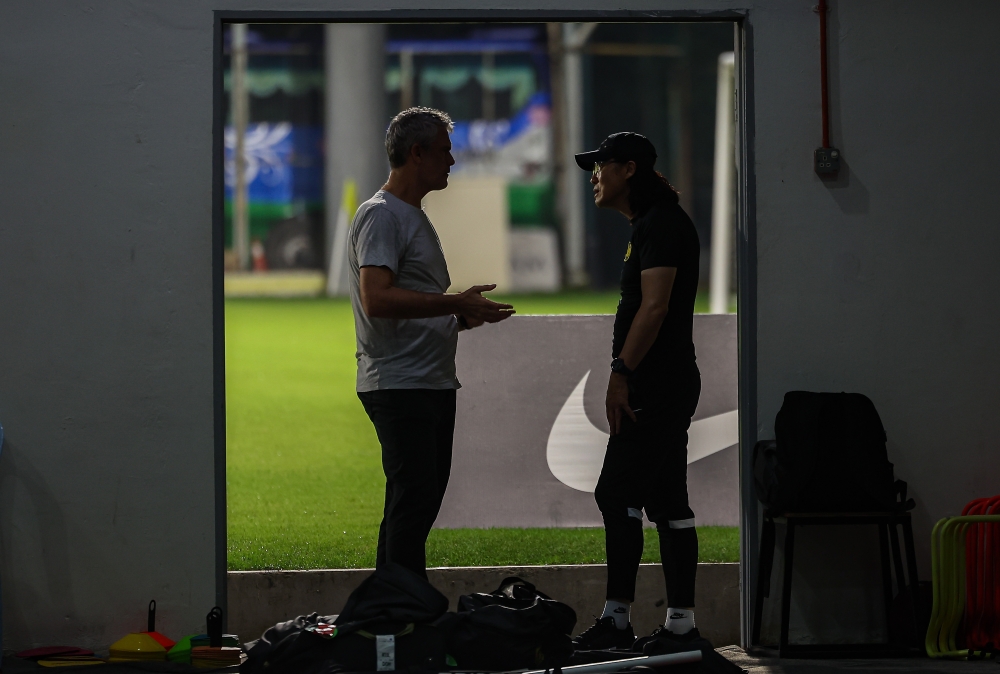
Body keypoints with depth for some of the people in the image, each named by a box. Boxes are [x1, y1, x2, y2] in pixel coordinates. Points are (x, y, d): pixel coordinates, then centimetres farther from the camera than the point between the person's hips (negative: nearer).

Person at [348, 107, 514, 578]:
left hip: (433, 383, 10)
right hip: (398, 385, -10)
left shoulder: (414, 217, 23)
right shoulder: (380, 216, -10)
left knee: (422, 500, 9)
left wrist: (464, 315, 14)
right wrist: (454, 304, -21)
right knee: (412, 502, -13)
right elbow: (376, 300, -23)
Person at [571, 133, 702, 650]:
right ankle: (681, 624, 8)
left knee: (618, 495, -11)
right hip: (667, 386, 11)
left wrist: (621, 373, -22)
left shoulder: (659, 224, -12)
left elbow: (654, 306, -20)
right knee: (667, 504, 8)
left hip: (657, 386, -11)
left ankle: (616, 621, -10)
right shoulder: (653, 223, 21)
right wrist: (624, 375, 20)